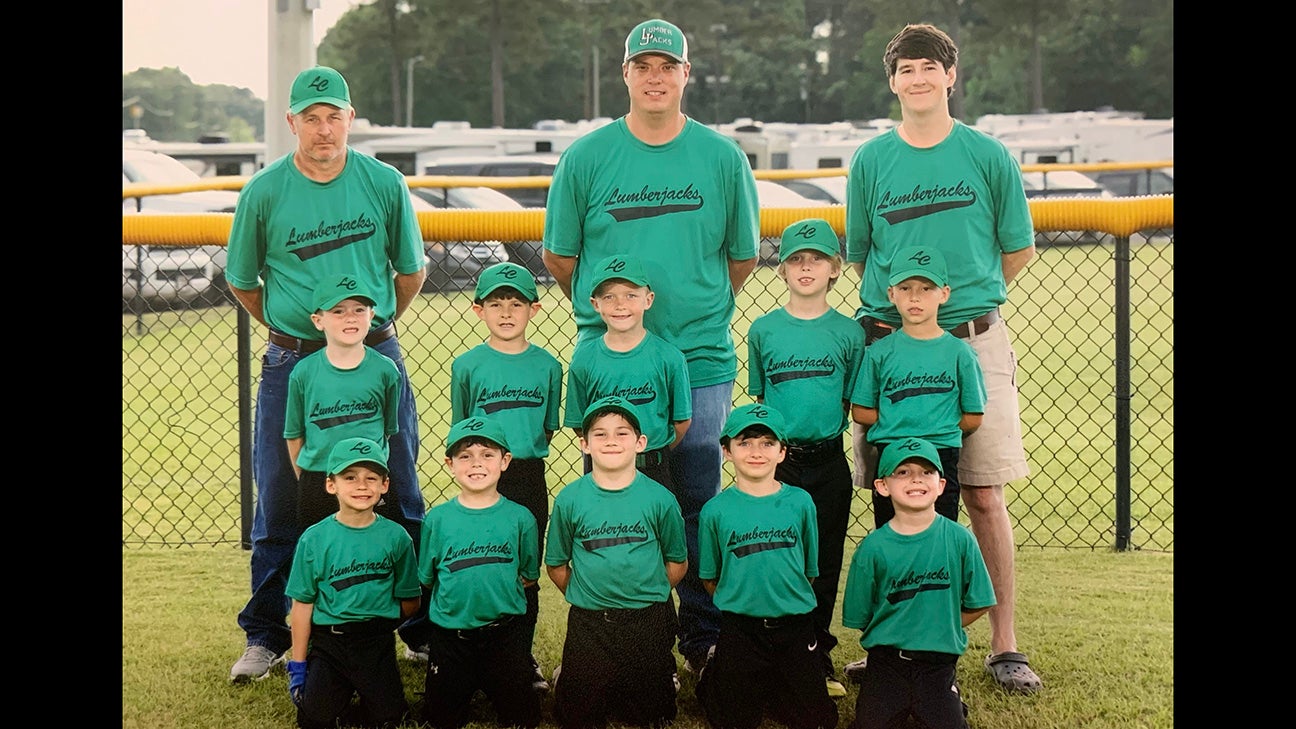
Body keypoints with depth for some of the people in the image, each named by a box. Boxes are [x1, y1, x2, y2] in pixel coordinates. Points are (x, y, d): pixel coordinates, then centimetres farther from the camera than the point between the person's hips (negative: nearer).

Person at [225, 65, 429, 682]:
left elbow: (410, 271, 12)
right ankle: (267, 636, 16)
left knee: (398, 496, 5)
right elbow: (242, 282, 10)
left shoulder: (385, 183, 0)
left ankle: (421, 626, 17)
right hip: (290, 364, 0)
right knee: (281, 501, 4)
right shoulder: (264, 192, -2)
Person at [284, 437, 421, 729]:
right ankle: (342, 690, 19)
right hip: (327, 642, 0)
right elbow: (303, 603, -1)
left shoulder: (395, 536, -2)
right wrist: (298, 665, -1)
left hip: (378, 642, 0)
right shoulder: (314, 539, -4)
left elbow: (409, 601, 6)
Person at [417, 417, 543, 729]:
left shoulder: (520, 517, -3)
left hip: (505, 632, 0)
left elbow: (529, 577, 4)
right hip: (449, 631, 0)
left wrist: (495, 587, -2)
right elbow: (428, 579, 3)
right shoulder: (437, 518, -3)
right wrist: (461, 592, -2)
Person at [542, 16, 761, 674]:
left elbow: (742, 255, 14)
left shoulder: (723, 157, 5)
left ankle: (703, 641, 15)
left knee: (698, 507, 4)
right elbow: (558, 257, 10)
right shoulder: (586, 157, 3)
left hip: (702, 363, 0)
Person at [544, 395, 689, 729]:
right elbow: (556, 565, 4)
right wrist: (584, 596, -1)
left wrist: (648, 594, -2)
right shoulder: (570, 499, -4)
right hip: (588, 623, 0)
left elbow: (677, 563, 3)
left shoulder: (659, 498, -4)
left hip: (649, 623, 0)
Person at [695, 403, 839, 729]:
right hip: (740, 629, -1)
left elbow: (810, 569, 7)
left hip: (795, 628, 2)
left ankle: (769, 688, 33)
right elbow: (710, 577, 4)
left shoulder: (800, 502, -2)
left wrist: (789, 602, 4)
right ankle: (712, 672, 37)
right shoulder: (716, 510, -5)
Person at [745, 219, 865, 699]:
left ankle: (819, 657, 16)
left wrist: (829, 426, -8)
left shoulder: (848, 332, 3)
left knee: (825, 561, 6)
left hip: (829, 463, 0)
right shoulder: (763, 330, 3)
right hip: (777, 459, 0)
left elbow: (855, 403, 7)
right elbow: (757, 400, 8)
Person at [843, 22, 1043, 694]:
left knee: (985, 497, -2)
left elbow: (1018, 249, 11)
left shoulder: (988, 155, 4)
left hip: (974, 341, -1)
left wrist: (963, 295, 7)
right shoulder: (871, 160, 8)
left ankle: (1004, 646, 5)